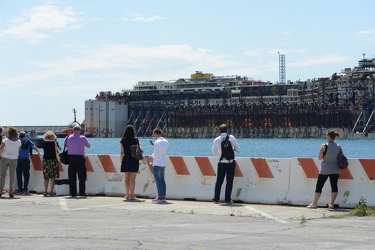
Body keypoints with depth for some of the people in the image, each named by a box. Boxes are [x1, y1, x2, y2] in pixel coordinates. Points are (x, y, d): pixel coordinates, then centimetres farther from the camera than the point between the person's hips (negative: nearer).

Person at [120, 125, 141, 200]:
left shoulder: (123, 141, -1)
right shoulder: (136, 140, -3)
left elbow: (122, 153, -2)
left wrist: (121, 162, 7)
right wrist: (139, 145, 24)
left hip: (126, 160, 2)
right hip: (134, 160, -1)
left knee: (127, 179, 12)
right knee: (132, 179, -1)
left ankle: (127, 195, 18)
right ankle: (132, 195, -6)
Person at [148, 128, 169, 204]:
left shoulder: (157, 142, -16)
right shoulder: (166, 142, 7)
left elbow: (155, 155, -19)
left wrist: (151, 157, 1)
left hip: (157, 164, -8)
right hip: (163, 163, 8)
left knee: (158, 181, -5)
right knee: (162, 180, 12)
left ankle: (160, 197, -6)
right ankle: (163, 196, 14)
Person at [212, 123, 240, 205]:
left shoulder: (216, 140, -5)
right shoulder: (231, 137, -5)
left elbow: (214, 152, 7)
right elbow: (238, 149, 1)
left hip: (222, 162, 1)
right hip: (231, 162, -1)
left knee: (219, 181, 10)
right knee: (229, 182, 5)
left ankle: (216, 199, 13)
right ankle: (228, 200, 4)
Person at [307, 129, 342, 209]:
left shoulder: (324, 146, -11)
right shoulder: (338, 147, 3)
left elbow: (320, 158, -8)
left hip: (325, 170, -3)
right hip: (335, 170, 3)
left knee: (319, 186, 5)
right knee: (334, 186, 5)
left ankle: (314, 203, 8)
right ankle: (332, 203, 0)